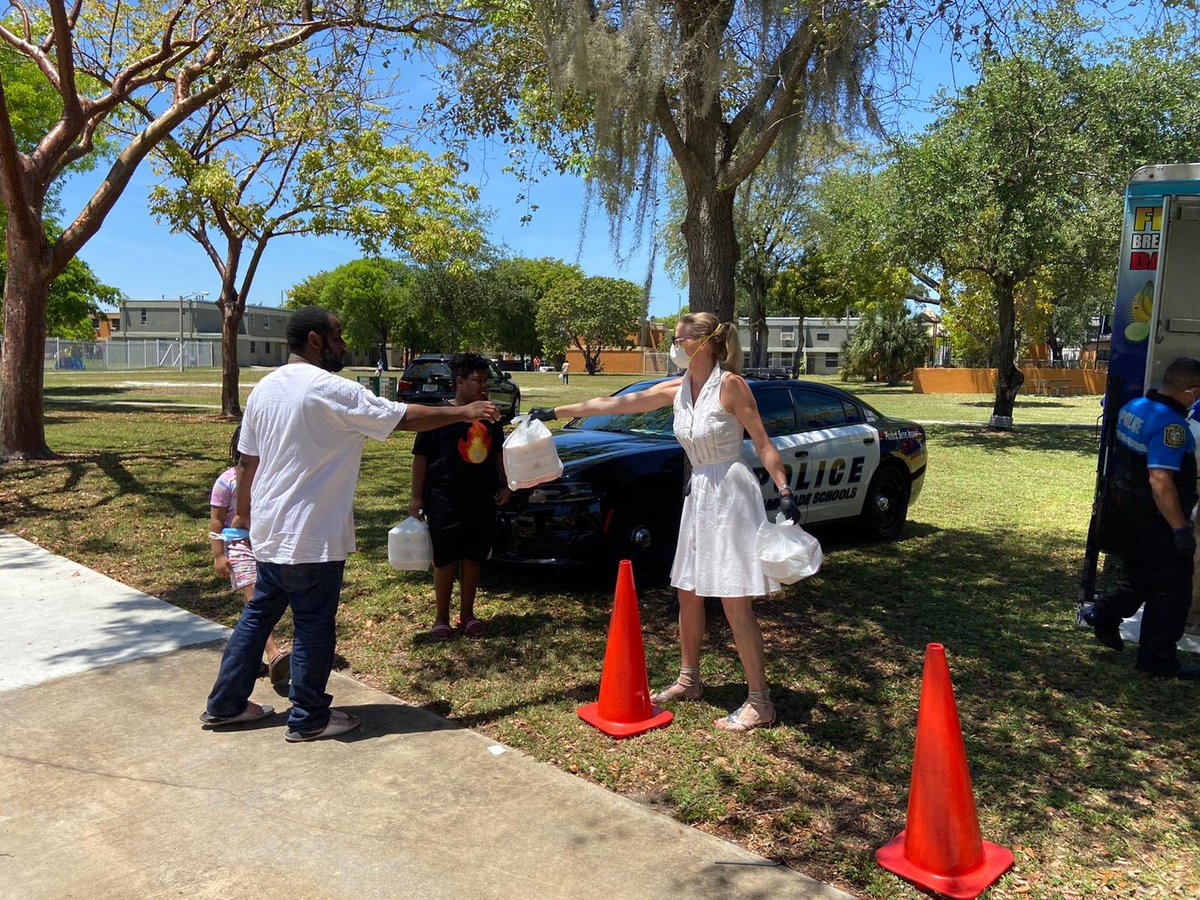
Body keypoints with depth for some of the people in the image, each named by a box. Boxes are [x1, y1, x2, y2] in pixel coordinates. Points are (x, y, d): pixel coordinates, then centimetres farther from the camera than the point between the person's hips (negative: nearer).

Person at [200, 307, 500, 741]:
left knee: (258, 613, 20)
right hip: (312, 537, -8)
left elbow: (247, 462, 12)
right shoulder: (331, 391, -17)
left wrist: (243, 514, 23)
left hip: (269, 533, 9)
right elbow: (406, 417, -14)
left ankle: (225, 704, 30)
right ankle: (308, 718, 17)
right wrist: (464, 412, -3)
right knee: (314, 625, 5)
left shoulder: (264, 389, 7)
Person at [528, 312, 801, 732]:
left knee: (735, 602, -7)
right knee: (688, 592, 14)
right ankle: (688, 680, 30)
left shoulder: (730, 384, -12)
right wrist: (556, 412, 9)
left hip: (731, 493, -8)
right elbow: (613, 404, 8)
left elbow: (762, 442, -9)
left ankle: (760, 702, 3)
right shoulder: (677, 389, 7)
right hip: (698, 494, 8)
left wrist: (785, 492, -17)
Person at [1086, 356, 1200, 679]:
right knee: (1172, 586, 4)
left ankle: (1104, 613, 16)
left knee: (1139, 574, 25)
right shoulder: (1171, 424, -24)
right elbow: (1160, 481, -30)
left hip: (1124, 503, 9)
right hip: (1156, 515, -8)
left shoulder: (1133, 407, 3)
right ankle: (1158, 659, 10)